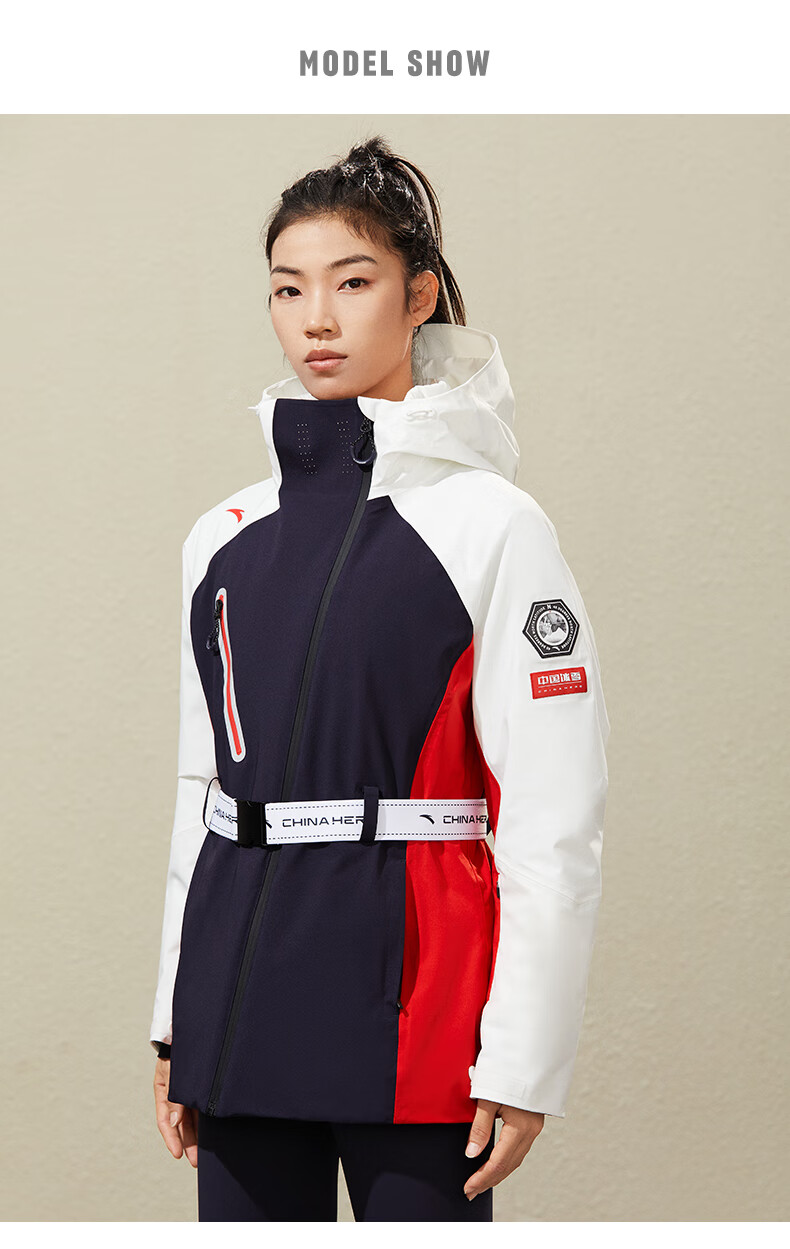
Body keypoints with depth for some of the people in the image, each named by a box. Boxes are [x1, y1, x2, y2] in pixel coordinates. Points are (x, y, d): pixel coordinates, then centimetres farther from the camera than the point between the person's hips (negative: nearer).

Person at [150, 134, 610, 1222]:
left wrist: (524, 1063, -10)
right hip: (246, 1003, 5)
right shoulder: (226, 538, 11)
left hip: (410, 1008, -5)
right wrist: (177, 1024, 14)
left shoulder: (490, 524, -5)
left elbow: (555, 824, -8)